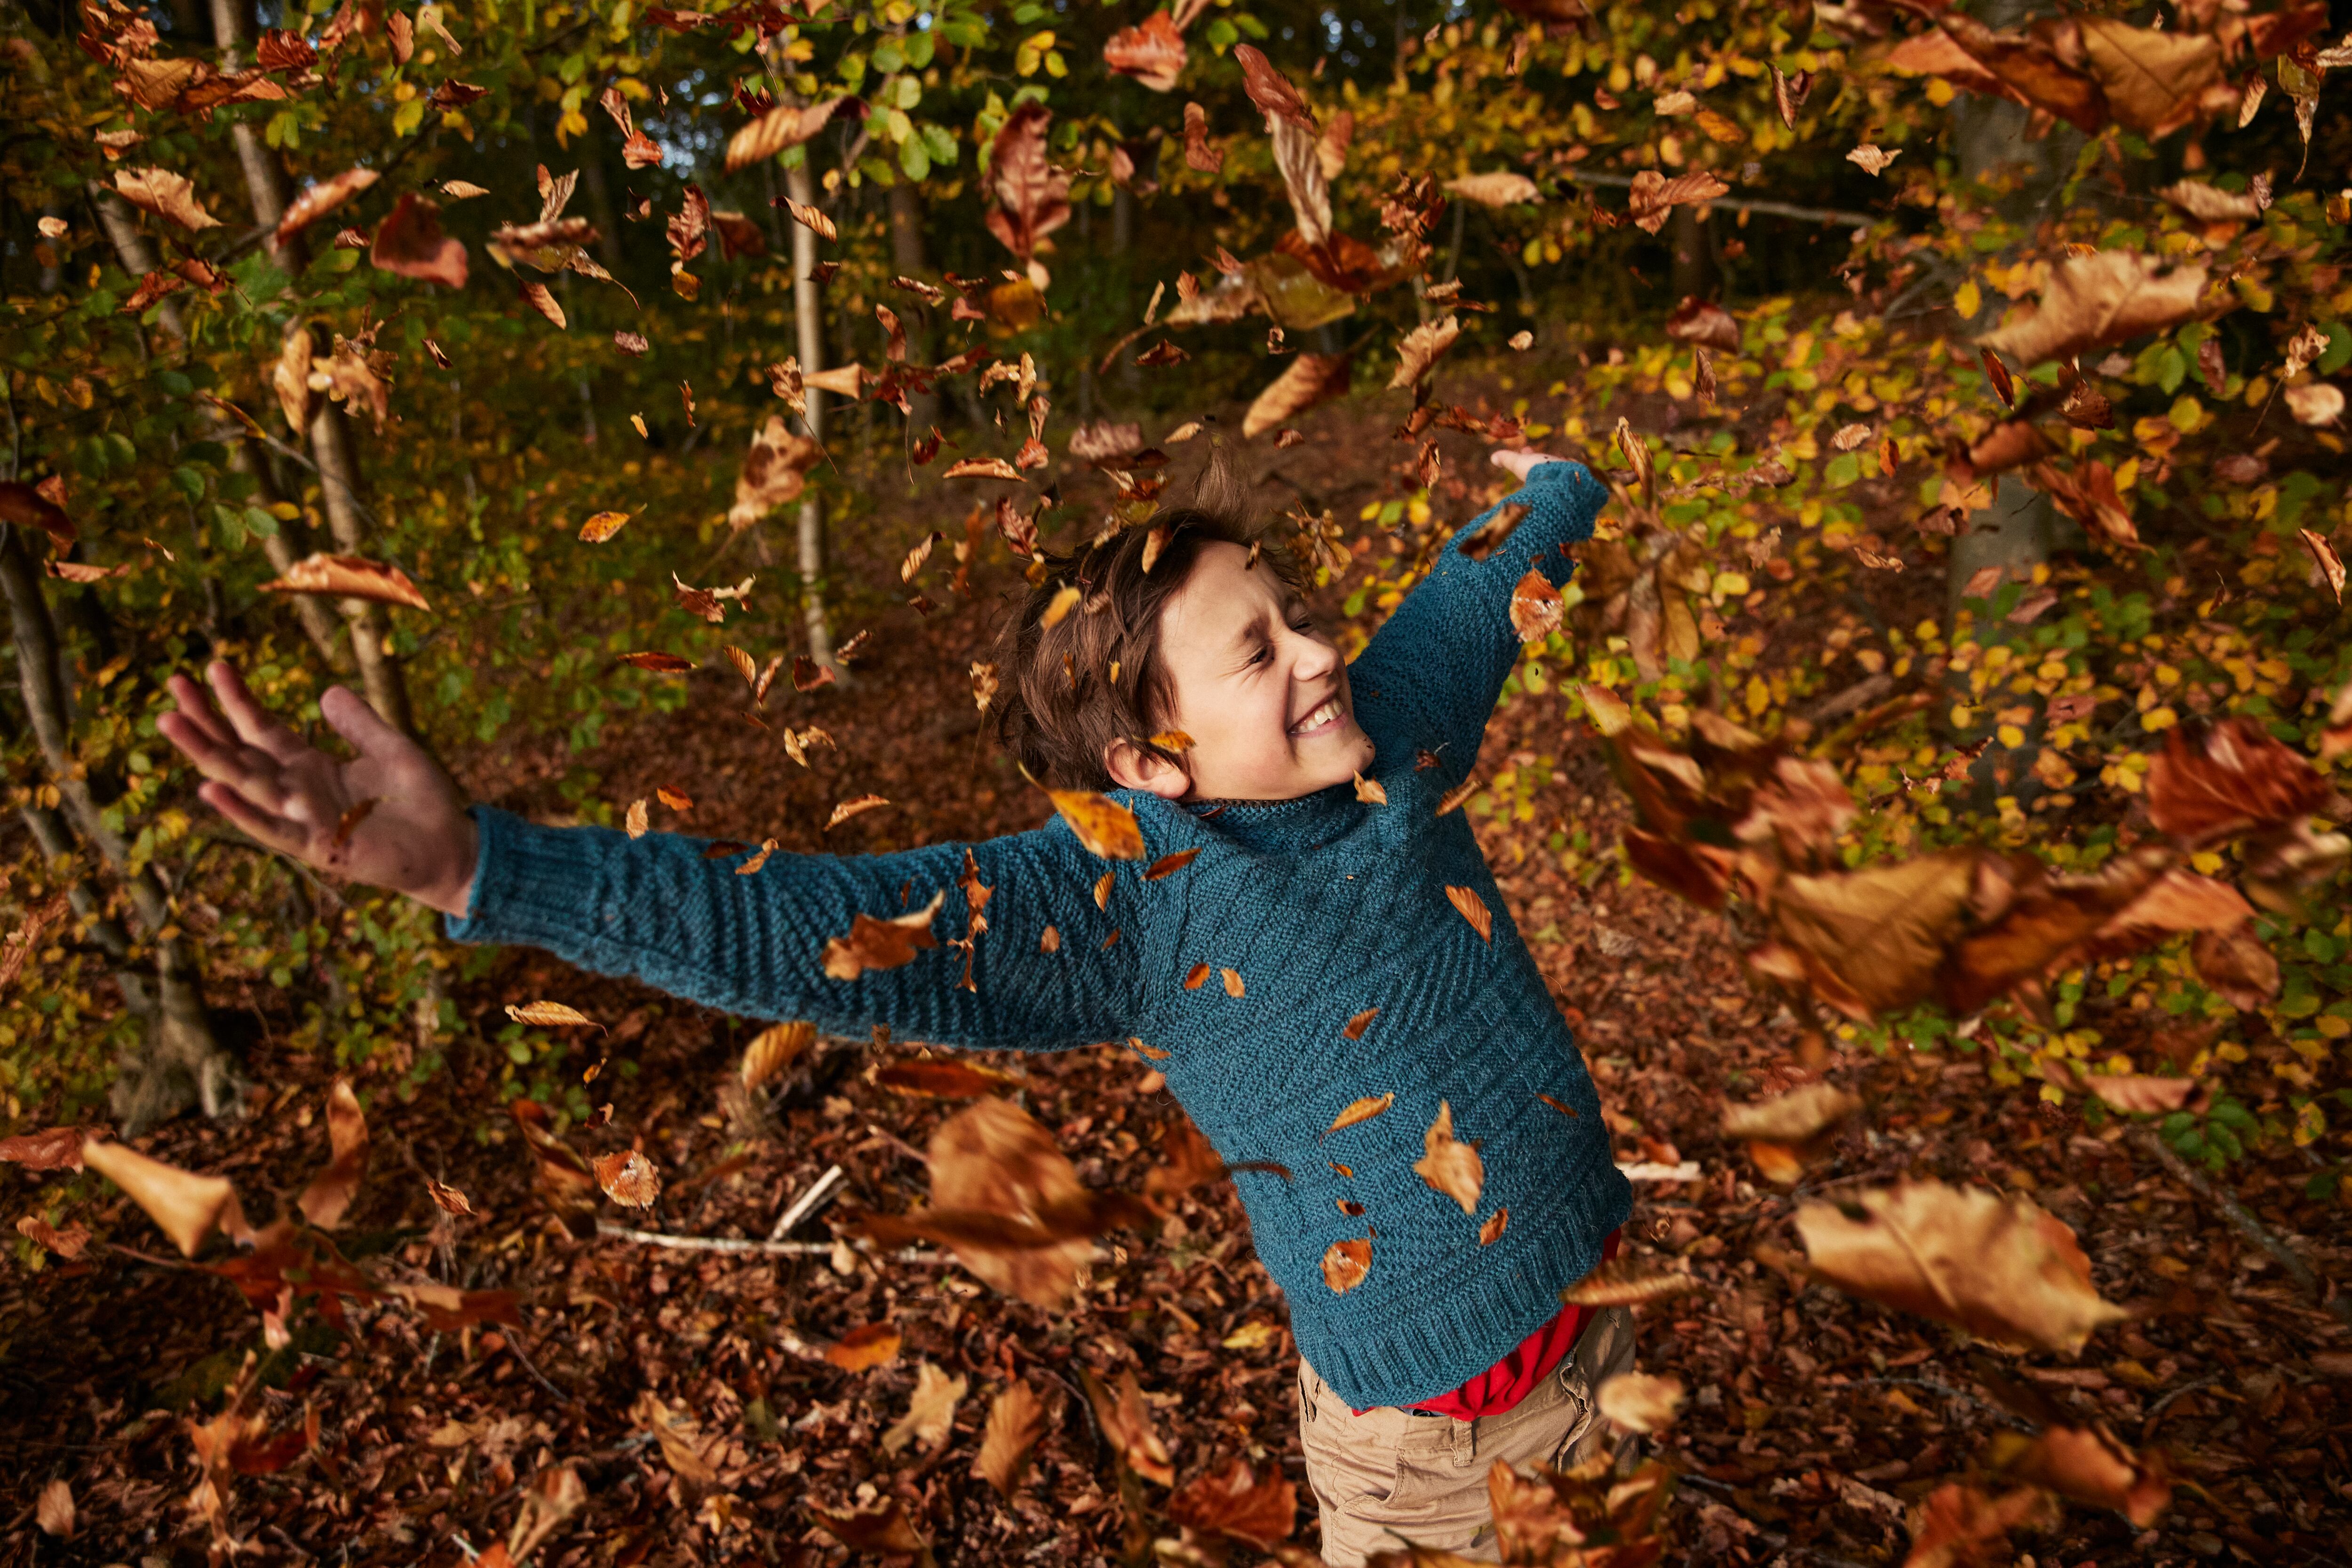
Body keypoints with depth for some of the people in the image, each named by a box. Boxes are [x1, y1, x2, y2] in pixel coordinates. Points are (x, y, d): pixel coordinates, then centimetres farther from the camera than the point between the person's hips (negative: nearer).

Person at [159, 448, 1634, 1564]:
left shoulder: (1389, 726, -11)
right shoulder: (1121, 899, -28)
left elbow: (1481, 584, 9)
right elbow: (807, 928, -37)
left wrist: (1556, 495, 30)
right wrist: (475, 863, -47)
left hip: (1598, 1306, 6)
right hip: (1415, 1417, -6)